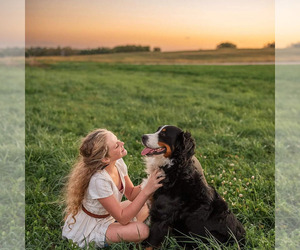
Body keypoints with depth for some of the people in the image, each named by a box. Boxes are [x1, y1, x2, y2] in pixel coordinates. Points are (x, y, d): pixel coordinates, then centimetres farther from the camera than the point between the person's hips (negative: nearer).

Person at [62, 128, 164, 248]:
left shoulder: (118, 163, -12)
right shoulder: (99, 180, -34)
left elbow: (131, 194, 1)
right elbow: (122, 218, -28)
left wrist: (150, 183, -18)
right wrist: (147, 191, -31)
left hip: (107, 215, 8)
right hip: (88, 228, -8)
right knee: (142, 230, -23)